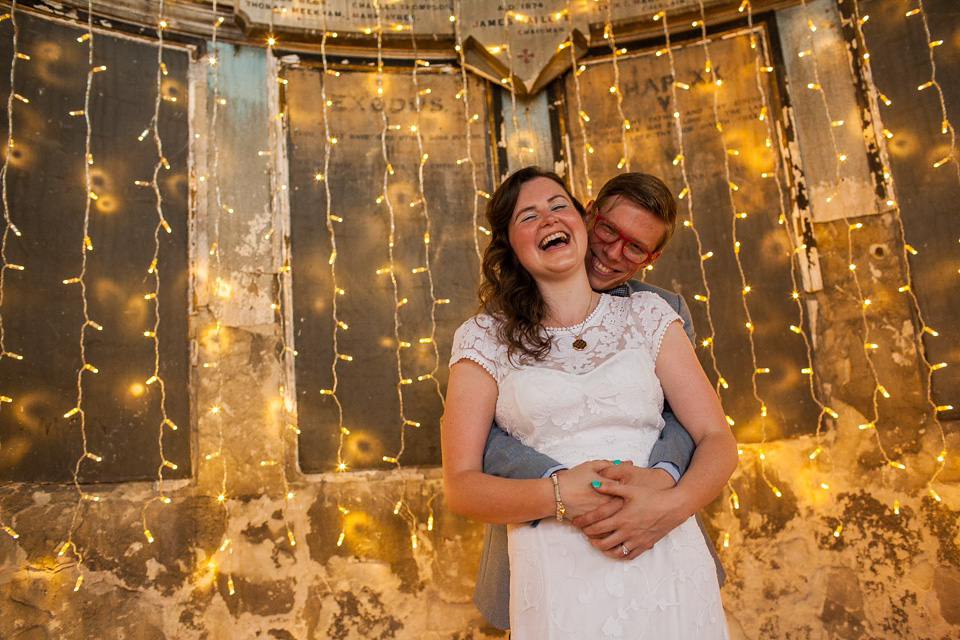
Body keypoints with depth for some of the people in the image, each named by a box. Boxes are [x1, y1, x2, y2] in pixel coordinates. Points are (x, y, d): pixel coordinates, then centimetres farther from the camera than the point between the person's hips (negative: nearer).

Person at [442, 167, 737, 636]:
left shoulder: (646, 315, 7)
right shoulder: (484, 339, 1)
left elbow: (717, 441, 4)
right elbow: (460, 487, -2)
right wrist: (558, 495, -18)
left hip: (669, 560, 2)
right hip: (559, 576, -2)